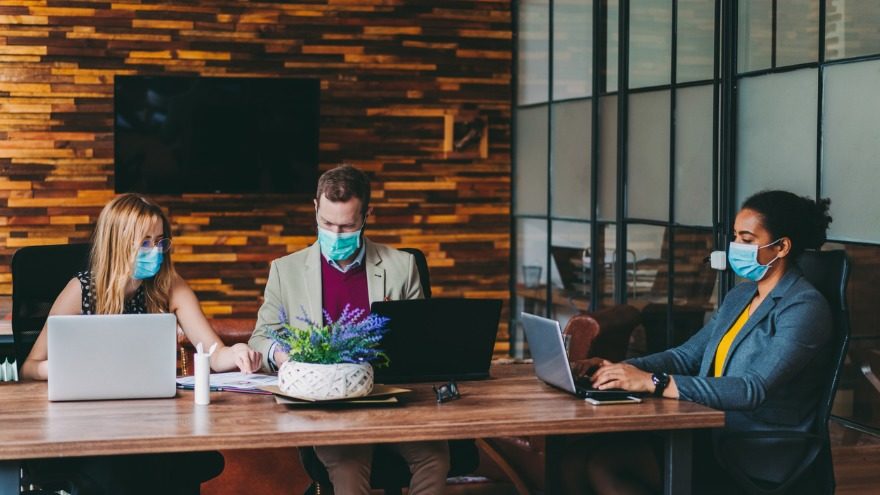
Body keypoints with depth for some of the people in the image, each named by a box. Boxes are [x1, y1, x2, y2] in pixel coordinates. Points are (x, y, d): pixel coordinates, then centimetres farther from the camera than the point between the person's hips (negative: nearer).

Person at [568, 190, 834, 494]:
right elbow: (687, 356, 15)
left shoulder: (805, 309, -13)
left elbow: (752, 390, -25)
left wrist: (653, 382, -30)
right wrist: (621, 369, -3)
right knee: (586, 455, -12)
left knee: (601, 462, -21)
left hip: (761, 458, -8)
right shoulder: (740, 296, 16)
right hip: (715, 436, 8)